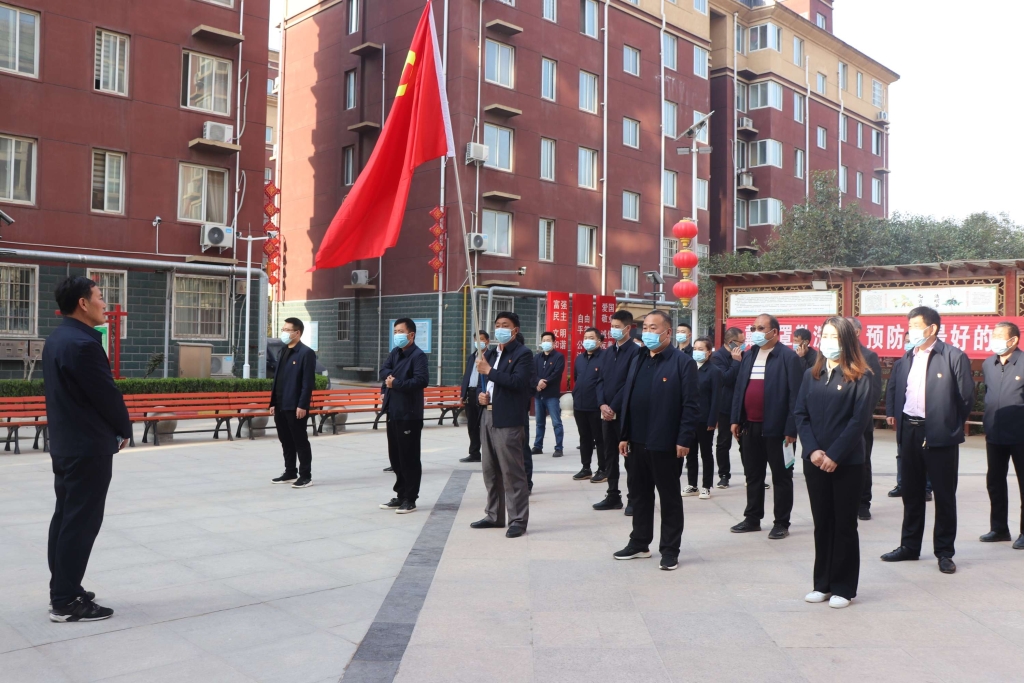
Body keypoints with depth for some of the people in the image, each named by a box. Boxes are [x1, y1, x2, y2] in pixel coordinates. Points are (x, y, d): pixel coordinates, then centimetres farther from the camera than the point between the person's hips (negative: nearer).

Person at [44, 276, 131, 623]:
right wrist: (124, 430, 0)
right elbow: (107, 395, -18)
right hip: (88, 446, -10)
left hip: (65, 443, 10)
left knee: (65, 517, 15)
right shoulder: (83, 344, -21)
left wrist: (113, 427, 12)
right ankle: (66, 602, 4)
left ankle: (62, 590, 24)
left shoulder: (57, 339, 11)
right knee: (81, 522, -3)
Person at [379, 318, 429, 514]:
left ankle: (410, 499, 7)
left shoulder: (418, 355, -11)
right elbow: (384, 371, 9)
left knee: (409, 458, -1)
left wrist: (396, 383, -18)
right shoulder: (395, 352, 15)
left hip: (409, 414, -8)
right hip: (392, 412, 9)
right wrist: (391, 375, -13)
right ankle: (400, 496, 24)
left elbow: (422, 380, -23)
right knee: (395, 456, 14)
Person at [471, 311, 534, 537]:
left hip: (508, 419, -8)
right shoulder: (490, 354, 19)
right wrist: (481, 394, 4)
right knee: (490, 471, 13)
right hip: (488, 416, 8)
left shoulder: (523, 353, -6)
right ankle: (494, 516, 24)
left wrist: (489, 371, -15)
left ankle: (518, 520, 1)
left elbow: (518, 382, -20)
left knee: (512, 471, -5)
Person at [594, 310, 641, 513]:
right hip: (607, 412, 7)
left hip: (625, 412, -7)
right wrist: (602, 404, -4)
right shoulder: (606, 352, 14)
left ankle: (633, 499, 7)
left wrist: (614, 407, -14)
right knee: (610, 456, 11)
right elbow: (600, 380, 11)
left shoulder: (635, 351, -8)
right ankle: (613, 496, 19)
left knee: (629, 457, 0)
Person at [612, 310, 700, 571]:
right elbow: (628, 400, 14)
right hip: (639, 442, 7)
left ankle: (670, 550, 15)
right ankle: (639, 543, 28)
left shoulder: (683, 362, -8)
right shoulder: (637, 361, 13)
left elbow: (690, 405, -12)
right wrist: (625, 435, 10)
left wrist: (684, 440, -16)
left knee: (669, 497, 5)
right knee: (640, 494, 15)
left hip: (667, 443, -6)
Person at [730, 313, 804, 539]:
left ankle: (781, 523, 14)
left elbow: (795, 395, -12)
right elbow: (739, 389, 14)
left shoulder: (789, 357, -9)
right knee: (753, 475, 14)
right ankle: (752, 518, 24)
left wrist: (791, 428, -16)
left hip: (776, 427, -6)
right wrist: (736, 419, 8)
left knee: (781, 477, 6)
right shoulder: (749, 356, 12)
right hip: (750, 426, 6)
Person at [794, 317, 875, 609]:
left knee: (845, 525, 5)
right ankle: (823, 584, 20)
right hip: (815, 461, 4)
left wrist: (834, 455, -16)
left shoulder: (860, 377, -5)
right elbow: (800, 414, 4)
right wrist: (813, 450, -10)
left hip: (846, 463, -4)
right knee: (822, 523, 11)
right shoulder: (811, 375, 9)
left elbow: (860, 419, -11)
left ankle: (844, 588, 15)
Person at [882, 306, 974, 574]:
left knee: (944, 495, 5)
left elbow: (967, 397, -5)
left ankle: (944, 552, 16)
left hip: (940, 436, -6)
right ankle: (910, 546, 25)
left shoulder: (954, 357, -9)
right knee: (911, 493, 14)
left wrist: (950, 424, 1)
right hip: (909, 433, 6)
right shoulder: (908, 357, 10)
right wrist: (897, 418, 7)